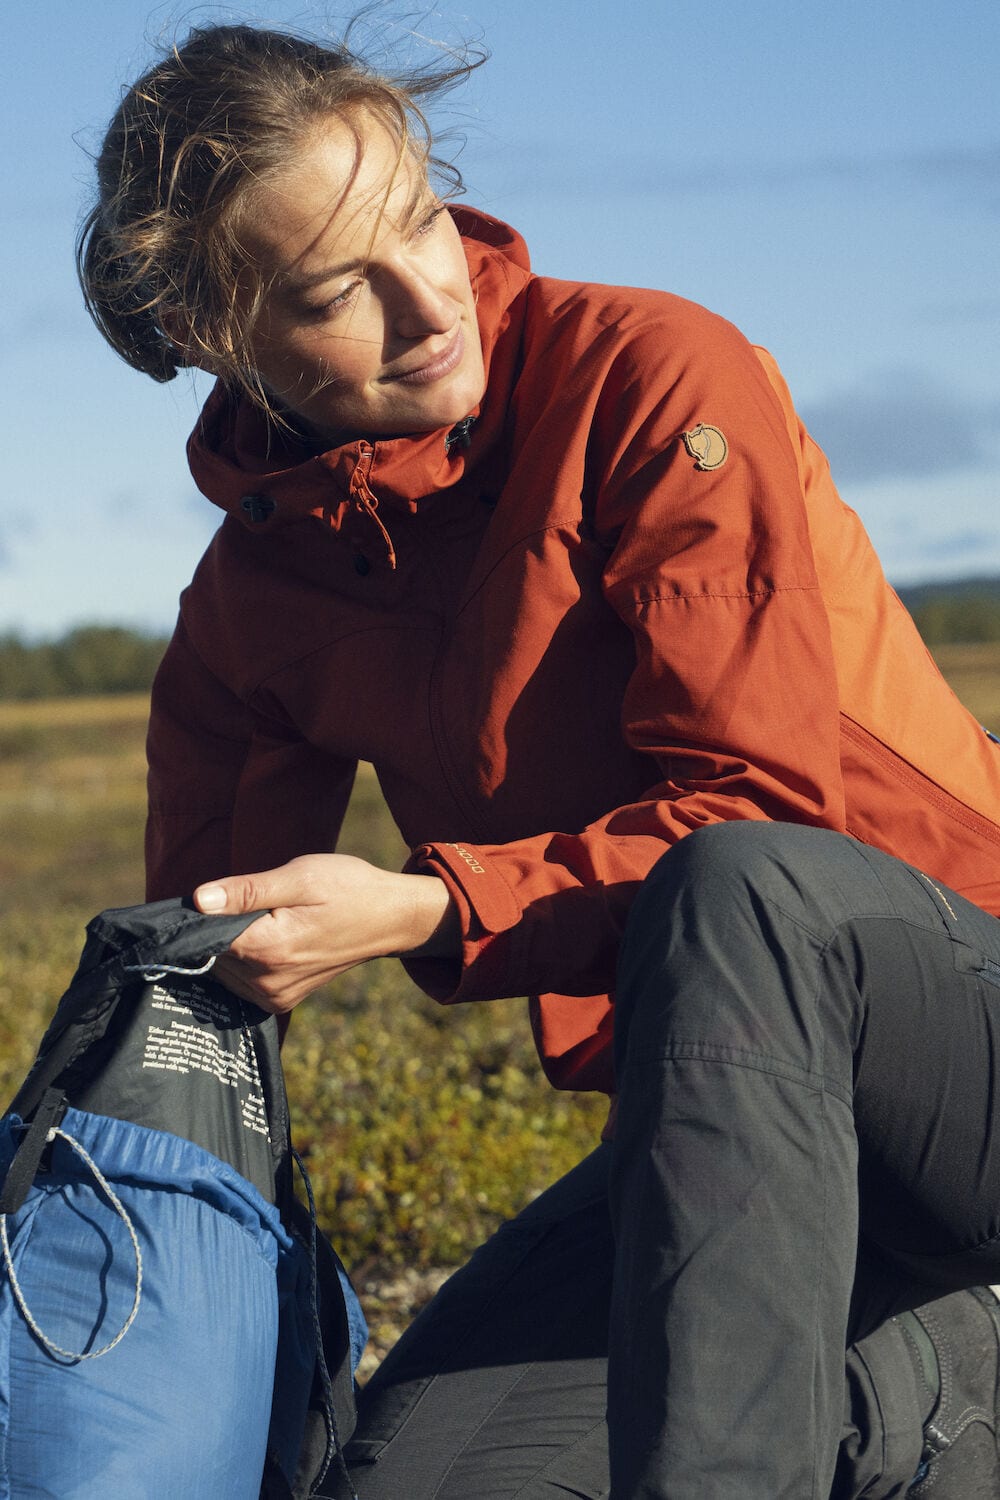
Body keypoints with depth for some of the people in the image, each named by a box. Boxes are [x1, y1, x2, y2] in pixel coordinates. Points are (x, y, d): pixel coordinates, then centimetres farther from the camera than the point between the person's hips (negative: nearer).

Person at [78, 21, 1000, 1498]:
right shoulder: (256, 597, 5)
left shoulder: (652, 375, -12)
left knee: (732, 887, -38)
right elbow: (208, 960, 13)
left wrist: (427, 910, -26)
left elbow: (760, 815, -18)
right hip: (752, 1112, 6)